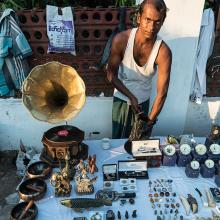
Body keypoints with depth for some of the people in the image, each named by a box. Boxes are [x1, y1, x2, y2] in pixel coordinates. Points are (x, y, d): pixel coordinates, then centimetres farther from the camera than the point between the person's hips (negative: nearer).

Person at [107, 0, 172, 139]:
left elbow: (162, 93, -22)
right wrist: (131, 97, -18)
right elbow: (111, 75, -14)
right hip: (121, 99, 0)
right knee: (117, 138, 16)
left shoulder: (164, 52, -25)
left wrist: (149, 122, -23)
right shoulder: (121, 39, -24)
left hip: (143, 101, 0)